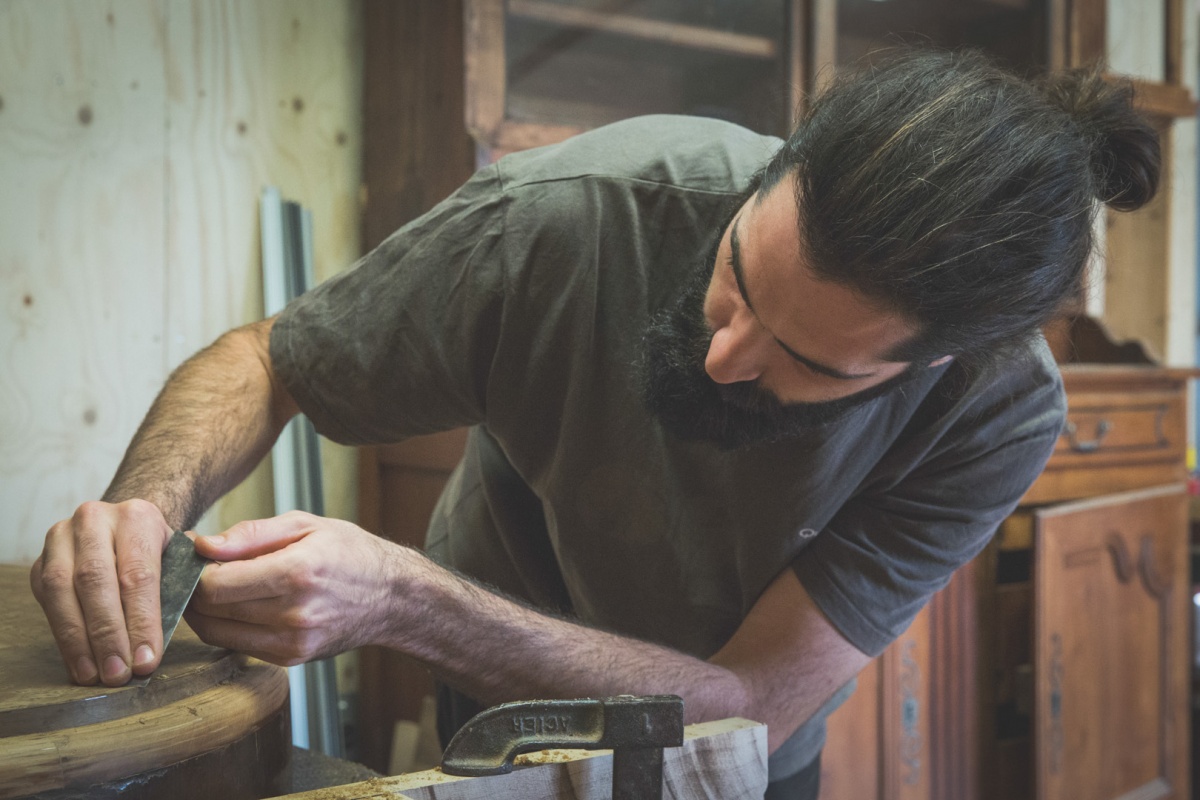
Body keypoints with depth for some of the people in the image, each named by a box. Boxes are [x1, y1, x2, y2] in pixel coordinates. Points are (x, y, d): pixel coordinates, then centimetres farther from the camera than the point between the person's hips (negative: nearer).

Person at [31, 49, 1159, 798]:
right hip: (505, 706, 0)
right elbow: (260, 363, -19)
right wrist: (149, 499, -40)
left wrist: (406, 603, -44)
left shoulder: (1001, 412, -30)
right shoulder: (569, 215, -33)